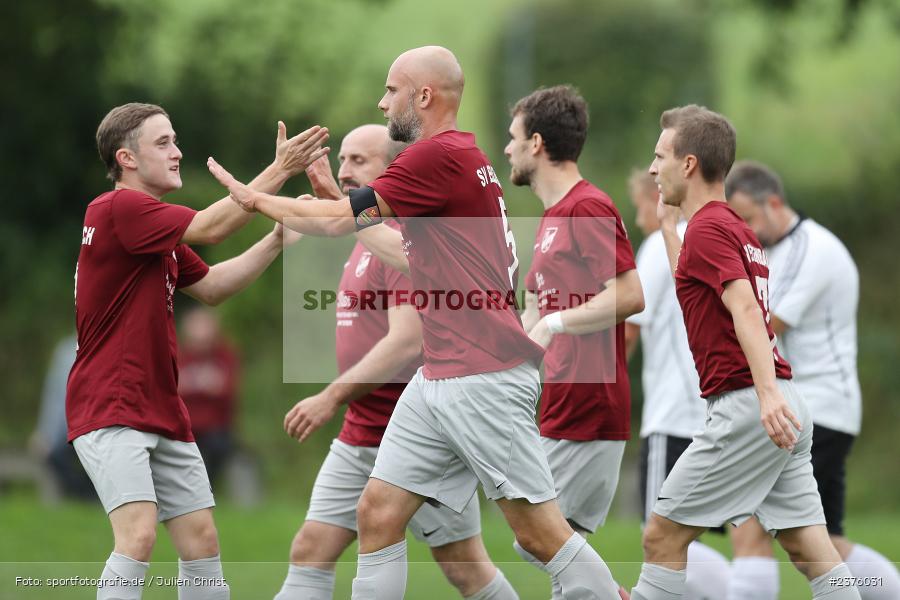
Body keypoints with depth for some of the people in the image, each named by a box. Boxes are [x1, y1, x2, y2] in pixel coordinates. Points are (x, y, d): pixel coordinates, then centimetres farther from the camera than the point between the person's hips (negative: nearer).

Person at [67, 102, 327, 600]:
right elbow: (210, 227, -17)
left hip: (163, 413, 10)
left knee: (201, 540, 7)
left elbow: (211, 287, 21)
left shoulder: (157, 230, 18)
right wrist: (279, 170, -12)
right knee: (138, 536, -23)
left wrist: (277, 239, 10)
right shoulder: (116, 209, -13)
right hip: (110, 408, -10)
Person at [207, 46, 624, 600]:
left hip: (483, 377, -10)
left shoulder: (439, 155, -13)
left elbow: (339, 222, -8)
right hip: (439, 379, 10)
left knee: (540, 532, -8)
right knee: (377, 514, 6)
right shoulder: (460, 153, 17)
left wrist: (254, 198, 5)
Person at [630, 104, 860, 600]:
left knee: (662, 537, -2)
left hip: (744, 406, -9)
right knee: (812, 552, 4)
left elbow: (745, 307, -23)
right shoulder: (737, 228, 21)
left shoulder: (708, 228, -8)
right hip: (785, 409, 9)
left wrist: (767, 392, -34)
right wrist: (667, 223, 40)